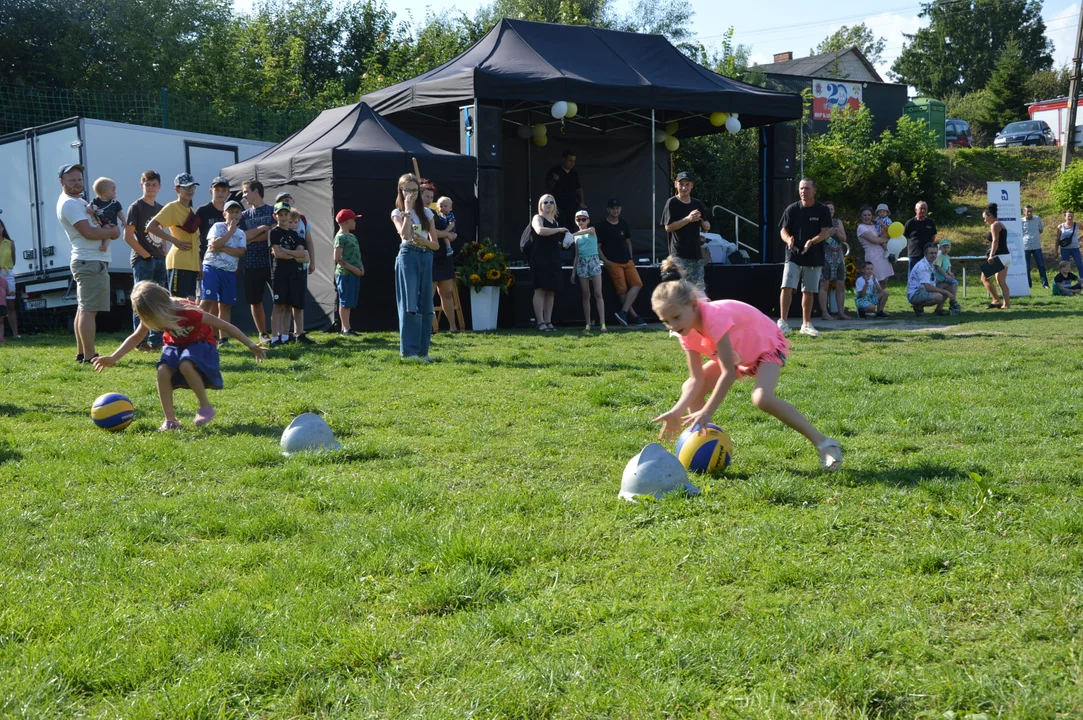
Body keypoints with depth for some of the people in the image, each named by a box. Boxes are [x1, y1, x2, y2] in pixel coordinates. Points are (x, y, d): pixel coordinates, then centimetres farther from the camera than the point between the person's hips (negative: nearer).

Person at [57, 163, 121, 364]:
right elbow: (88, 232, -22)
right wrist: (112, 232, -7)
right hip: (91, 261, -11)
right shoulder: (69, 203, -13)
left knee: (84, 309, 13)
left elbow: (94, 222, 24)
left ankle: (81, 353, 19)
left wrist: (108, 228, 1)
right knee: (89, 310, -12)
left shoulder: (77, 201, 19)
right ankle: (89, 355, -13)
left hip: (87, 261, 11)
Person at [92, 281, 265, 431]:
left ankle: (205, 407, -18)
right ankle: (170, 420, -17)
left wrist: (250, 345, -28)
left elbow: (224, 325, -28)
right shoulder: (151, 315, -17)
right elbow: (136, 338, -1)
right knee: (163, 371, -27)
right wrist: (113, 358, -12)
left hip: (200, 343, -5)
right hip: (175, 344, 5)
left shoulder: (187, 311, -34)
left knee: (185, 365, -37)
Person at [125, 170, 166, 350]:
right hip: (142, 260, -7)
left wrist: (164, 254, 9)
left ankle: (156, 341, 15)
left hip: (160, 260, 7)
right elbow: (128, 236, -11)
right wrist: (145, 254, -12)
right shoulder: (136, 207, -6)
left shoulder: (160, 208, 14)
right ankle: (140, 342, 0)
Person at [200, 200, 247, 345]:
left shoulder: (240, 233, 13)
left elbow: (241, 252, -4)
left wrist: (221, 248, -13)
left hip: (230, 272, 5)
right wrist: (230, 231, -10)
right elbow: (214, 245, -16)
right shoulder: (217, 227, 0)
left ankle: (223, 339, 6)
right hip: (212, 268, -5)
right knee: (207, 300, -16)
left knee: (226, 305, 4)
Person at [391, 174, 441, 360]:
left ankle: (422, 351, 9)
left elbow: (436, 244, 12)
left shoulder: (427, 212, 14)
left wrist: (423, 241, -9)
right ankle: (409, 351, -8)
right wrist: (407, 210, -11)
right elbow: (405, 235, -17)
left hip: (426, 258, 4)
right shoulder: (398, 213, 4)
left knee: (425, 306, 4)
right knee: (409, 305, -9)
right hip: (408, 257, -4)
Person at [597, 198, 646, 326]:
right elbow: (597, 246, -4)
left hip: (627, 261, 6)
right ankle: (633, 316, -3)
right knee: (622, 290, -8)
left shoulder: (623, 224, 14)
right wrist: (605, 261, -13)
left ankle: (623, 312, -13)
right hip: (613, 263, -6)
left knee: (637, 284, -10)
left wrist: (630, 257, 12)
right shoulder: (601, 226, -3)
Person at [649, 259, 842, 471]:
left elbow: (728, 372, -38)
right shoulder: (687, 332, -14)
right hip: (738, 355, 8)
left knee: (762, 398, -34)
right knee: (689, 389, -5)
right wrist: (677, 411, -29)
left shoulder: (714, 318, -38)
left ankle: (823, 443, -24)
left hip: (767, 345, -8)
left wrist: (707, 412, -39)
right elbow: (697, 379, -15)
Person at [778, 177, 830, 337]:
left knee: (808, 292, 8)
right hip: (793, 256, 0)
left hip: (814, 257, 1)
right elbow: (783, 230, 1)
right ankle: (783, 322, -11)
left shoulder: (822, 210, 0)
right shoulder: (792, 209, 2)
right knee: (787, 287, -14)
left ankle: (806, 325, 19)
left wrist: (812, 242, -26)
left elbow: (825, 232, -7)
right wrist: (788, 239, -23)